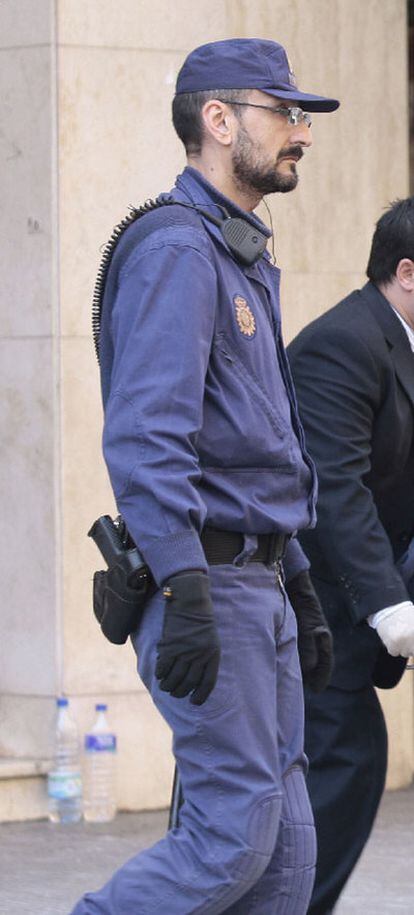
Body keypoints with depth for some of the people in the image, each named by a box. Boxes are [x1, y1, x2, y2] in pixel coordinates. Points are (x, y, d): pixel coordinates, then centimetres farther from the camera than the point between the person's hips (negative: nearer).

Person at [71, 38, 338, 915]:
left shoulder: (243, 261, 20)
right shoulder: (175, 246, -12)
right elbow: (144, 432, -23)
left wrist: (301, 592, 23)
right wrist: (185, 594, -30)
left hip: (257, 583, 10)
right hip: (207, 584, -10)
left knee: (282, 842, 6)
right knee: (233, 836, -11)